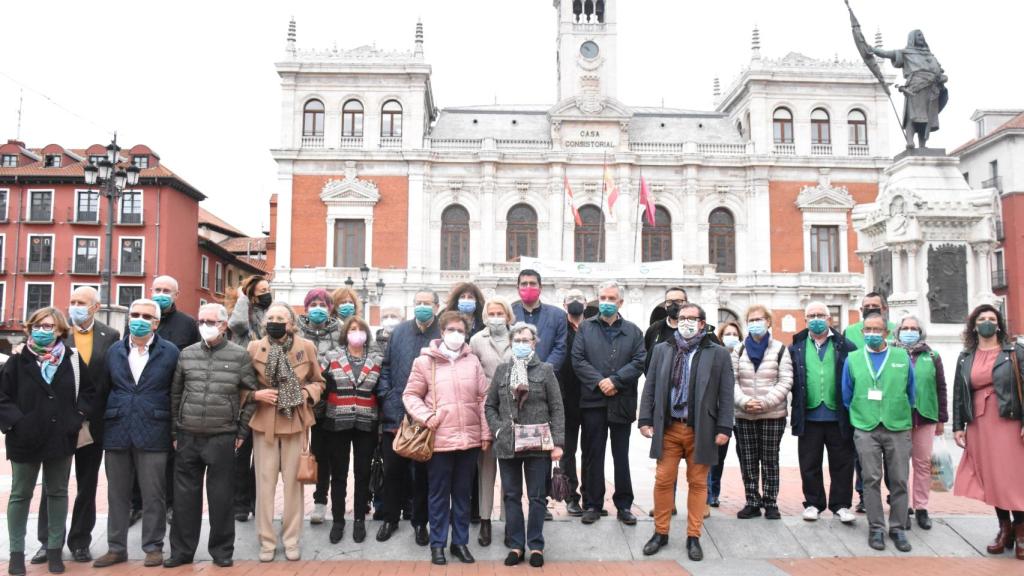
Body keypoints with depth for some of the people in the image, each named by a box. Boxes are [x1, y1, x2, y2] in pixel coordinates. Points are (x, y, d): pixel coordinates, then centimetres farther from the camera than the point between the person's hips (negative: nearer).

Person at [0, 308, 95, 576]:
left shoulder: (72, 360, 0)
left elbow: (88, 392, 7)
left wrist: (77, 417, -5)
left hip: (61, 439, 2)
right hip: (25, 439, -1)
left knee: (57, 493, 11)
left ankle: (54, 549, 22)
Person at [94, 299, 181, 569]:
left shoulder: (170, 352, -1)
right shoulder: (114, 351, 9)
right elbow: (106, 388, 13)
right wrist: (106, 421, 7)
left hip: (153, 434, -3)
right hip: (117, 433, 3)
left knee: (153, 495, 3)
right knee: (117, 494, 11)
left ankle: (153, 546, 15)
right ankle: (116, 547, 23)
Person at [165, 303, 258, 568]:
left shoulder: (240, 355, -3)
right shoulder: (186, 354, 6)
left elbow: (252, 394, 2)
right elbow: (175, 394, 13)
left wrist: (242, 431, 0)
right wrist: (174, 432, 10)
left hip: (222, 438, -3)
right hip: (188, 437, 3)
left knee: (221, 498, 4)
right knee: (185, 497, 9)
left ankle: (222, 550, 18)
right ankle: (181, 550, 22)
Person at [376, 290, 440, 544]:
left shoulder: (443, 334, -5)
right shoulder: (399, 332, 6)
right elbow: (386, 367, 8)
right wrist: (386, 397, -2)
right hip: (395, 415, 3)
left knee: (423, 471, 10)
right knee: (393, 468, 11)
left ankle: (420, 522, 25)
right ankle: (390, 518, 28)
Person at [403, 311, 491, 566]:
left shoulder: (473, 361, 7)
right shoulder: (425, 361, 0)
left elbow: (483, 398, 7)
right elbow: (410, 395, 2)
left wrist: (486, 433, 4)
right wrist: (426, 416, -13)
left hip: (470, 438, 2)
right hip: (440, 439, -2)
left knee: (463, 493, 13)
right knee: (439, 494, 8)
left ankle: (460, 541, 25)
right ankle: (437, 543, 21)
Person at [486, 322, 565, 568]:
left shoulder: (545, 370, 1)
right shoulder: (502, 370, 8)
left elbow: (557, 409, -2)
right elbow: (490, 405, 12)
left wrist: (558, 443, -9)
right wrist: (498, 430, -3)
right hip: (507, 445, 2)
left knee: (537, 497, 5)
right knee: (511, 496, 9)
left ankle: (536, 545, 17)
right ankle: (516, 545, 19)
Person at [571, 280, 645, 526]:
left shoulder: (633, 331, 8)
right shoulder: (585, 328, 7)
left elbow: (640, 361, -2)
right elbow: (578, 360, -2)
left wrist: (615, 381, -13)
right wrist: (599, 381, -13)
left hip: (622, 402, 0)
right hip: (593, 401, 0)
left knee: (621, 455, 8)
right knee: (593, 455, 6)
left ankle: (624, 505, 18)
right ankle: (593, 504, 15)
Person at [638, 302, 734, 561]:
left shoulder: (718, 354, 1)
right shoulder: (662, 349, 7)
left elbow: (726, 394, 0)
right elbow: (650, 387, 7)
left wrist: (723, 428, -6)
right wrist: (645, 419, 1)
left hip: (701, 430, -1)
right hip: (668, 428, 2)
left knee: (698, 483, 7)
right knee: (663, 480, 5)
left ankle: (693, 537, 18)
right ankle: (660, 533, 19)